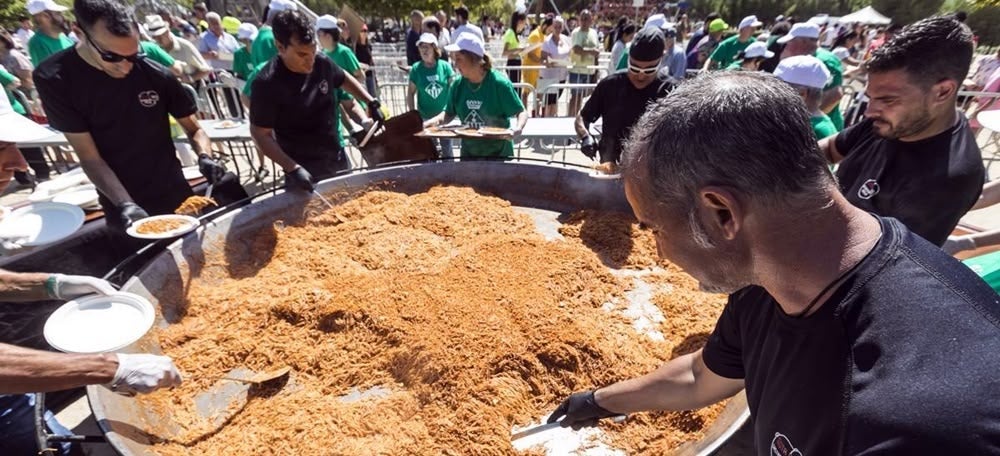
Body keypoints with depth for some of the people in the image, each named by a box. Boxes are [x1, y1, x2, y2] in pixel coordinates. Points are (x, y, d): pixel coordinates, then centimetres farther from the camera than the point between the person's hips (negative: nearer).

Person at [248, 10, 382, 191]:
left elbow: (345, 80, 16)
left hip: (339, 160, 5)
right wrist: (292, 168, -24)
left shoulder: (322, 62, -7)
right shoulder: (266, 83, -20)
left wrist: (372, 102, 9)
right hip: (304, 171, -5)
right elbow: (260, 133, -15)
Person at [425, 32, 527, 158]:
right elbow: (449, 113, 6)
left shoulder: (499, 83, -16)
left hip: (498, 152, -4)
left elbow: (522, 112, -12)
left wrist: (518, 128, -33)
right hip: (468, 152, 4)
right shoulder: (458, 84, -3)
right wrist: (434, 121, -14)